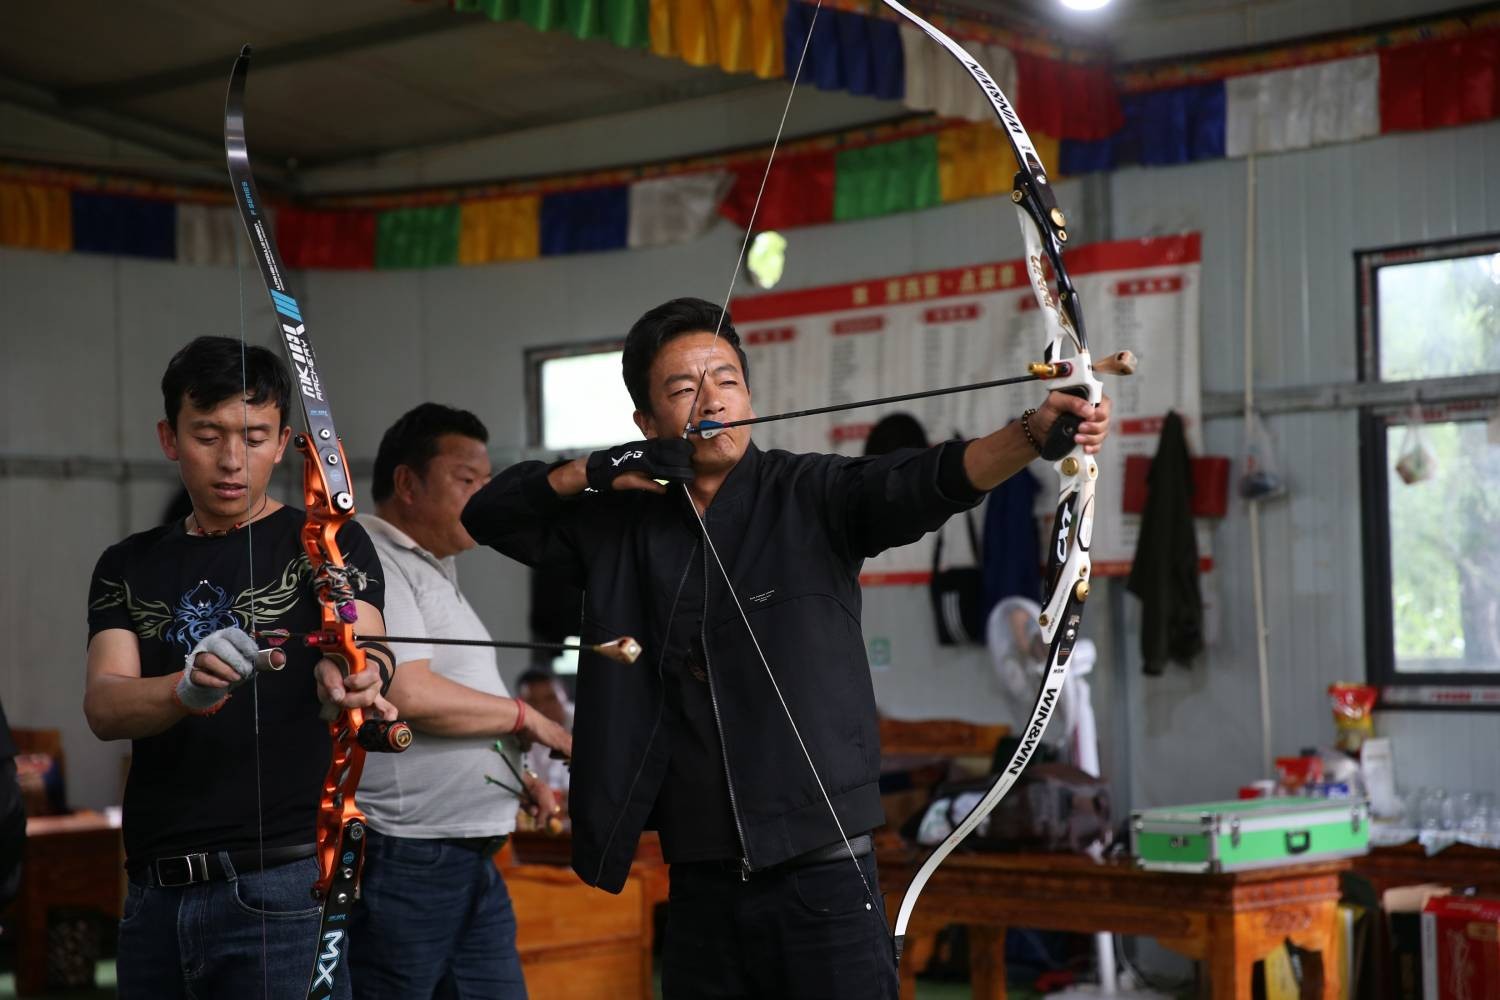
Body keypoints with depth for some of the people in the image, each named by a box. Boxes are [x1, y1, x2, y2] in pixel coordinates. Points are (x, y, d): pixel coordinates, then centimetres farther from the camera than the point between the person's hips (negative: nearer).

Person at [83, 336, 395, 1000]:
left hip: (284, 888, -4)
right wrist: (190, 690, -27)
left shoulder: (328, 543, 2)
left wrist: (350, 678, -42)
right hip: (155, 893, 4)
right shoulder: (129, 567, 12)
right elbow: (104, 707, -4)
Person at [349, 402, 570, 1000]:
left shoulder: (432, 571, 22)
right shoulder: (370, 562, -11)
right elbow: (408, 694, -22)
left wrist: (516, 776, 13)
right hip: (400, 859, -10)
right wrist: (525, 719, -10)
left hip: (469, 860, 10)